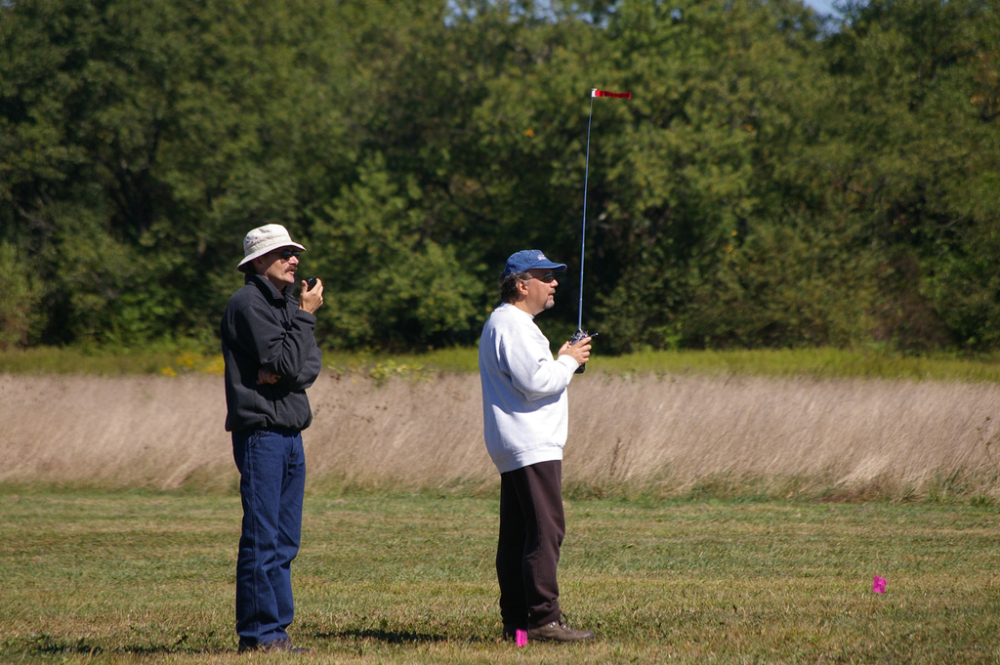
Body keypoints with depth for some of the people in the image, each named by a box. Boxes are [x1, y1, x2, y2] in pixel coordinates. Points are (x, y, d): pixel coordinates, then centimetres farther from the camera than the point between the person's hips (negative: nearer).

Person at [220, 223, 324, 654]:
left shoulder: (287, 305, 18)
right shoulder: (248, 304, -10)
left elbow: (310, 364, 7)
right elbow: (284, 361, -18)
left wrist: (285, 375, -13)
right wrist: (306, 315, -11)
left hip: (290, 432, 9)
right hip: (260, 430, -9)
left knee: (285, 540, 9)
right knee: (262, 538, -8)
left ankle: (276, 629, 13)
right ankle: (257, 633, -6)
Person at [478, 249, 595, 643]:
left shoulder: (507, 323, 22)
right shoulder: (511, 325, -13)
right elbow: (536, 382, -22)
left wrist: (562, 361, 13)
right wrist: (569, 361, -7)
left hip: (515, 448, 11)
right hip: (531, 447, -11)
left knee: (517, 534, 9)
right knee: (546, 530, -14)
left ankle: (516, 621, 11)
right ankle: (543, 619, -17)